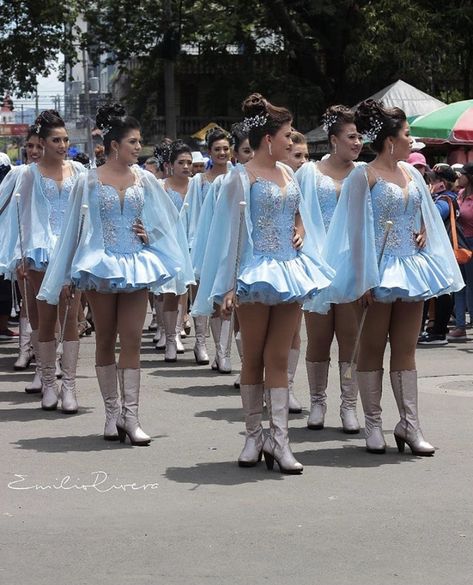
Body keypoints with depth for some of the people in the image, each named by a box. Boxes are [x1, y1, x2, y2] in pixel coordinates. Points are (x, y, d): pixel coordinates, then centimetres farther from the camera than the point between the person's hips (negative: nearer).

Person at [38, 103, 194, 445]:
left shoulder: (144, 180, 5)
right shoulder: (89, 182, -2)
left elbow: (166, 219, 15)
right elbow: (75, 227, 3)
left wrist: (149, 235, -5)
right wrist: (68, 276, 3)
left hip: (136, 265, 2)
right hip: (100, 264, -1)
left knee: (132, 340, -4)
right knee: (105, 340, 7)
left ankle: (130, 415, -4)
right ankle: (112, 413, 14)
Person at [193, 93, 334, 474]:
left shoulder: (288, 174, 12)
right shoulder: (243, 178, -6)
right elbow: (231, 232, -8)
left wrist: (300, 231, 2)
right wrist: (228, 287, -13)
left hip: (290, 270, 5)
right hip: (256, 273, -5)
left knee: (279, 359, 2)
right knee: (254, 359, 5)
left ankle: (279, 439, 0)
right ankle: (254, 437, 14)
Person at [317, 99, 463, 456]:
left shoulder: (411, 173, 10)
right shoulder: (364, 176, -9)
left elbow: (427, 213, 23)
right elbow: (357, 230, -12)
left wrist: (424, 233, 0)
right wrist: (363, 281, -15)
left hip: (411, 268, 6)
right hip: (379, 271, -6)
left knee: (406, 349, 7)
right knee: (372, 349, 4)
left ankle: (409, 424, 9)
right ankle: (373, 424, 10)